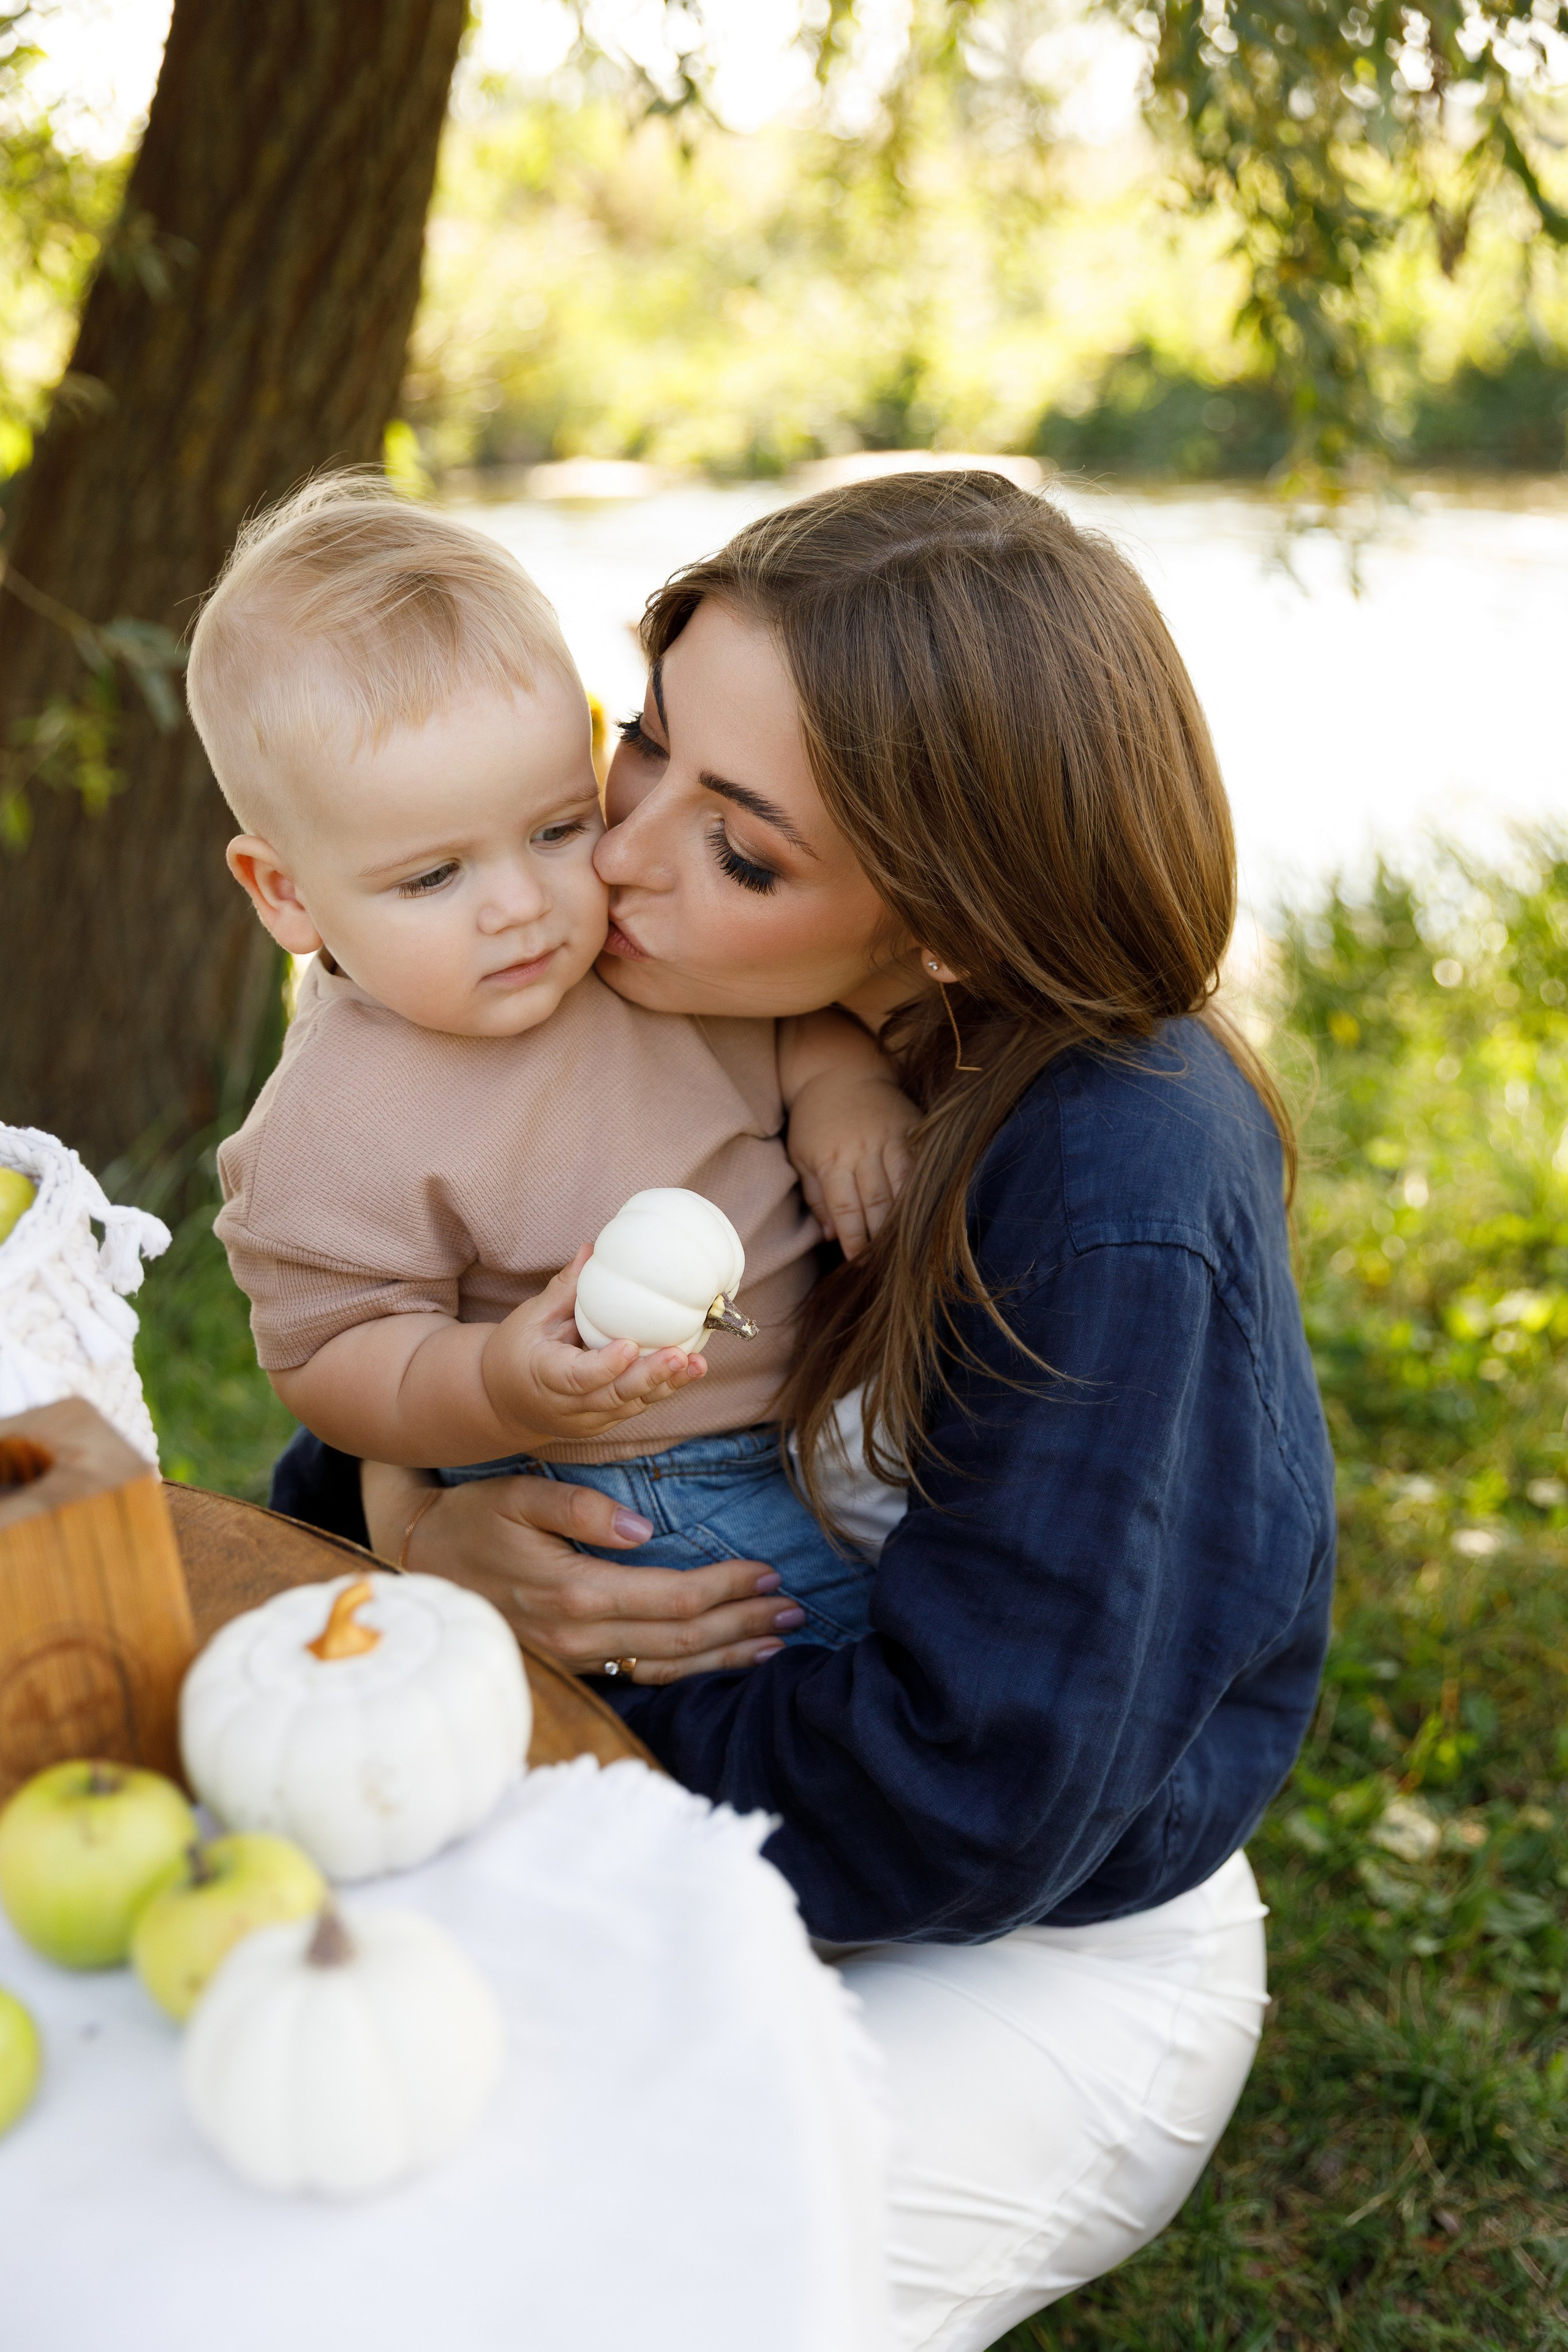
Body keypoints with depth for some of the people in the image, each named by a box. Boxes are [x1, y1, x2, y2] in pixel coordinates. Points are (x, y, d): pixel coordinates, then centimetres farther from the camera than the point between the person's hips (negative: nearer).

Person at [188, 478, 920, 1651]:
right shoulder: (338, 1130, -22)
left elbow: (802, 1009, 11)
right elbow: (331, 1357, -14)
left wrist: (847, 1090, -11)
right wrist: (497, 1387, -33)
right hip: (623, 1496, -5)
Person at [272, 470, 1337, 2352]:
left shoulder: (1121, 1196, -31)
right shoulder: (704, 1009, -11)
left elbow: (965, 1808, -26)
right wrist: (411, 1516, -21)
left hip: (1039, 1960, -5)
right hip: (722, 1855, 6)